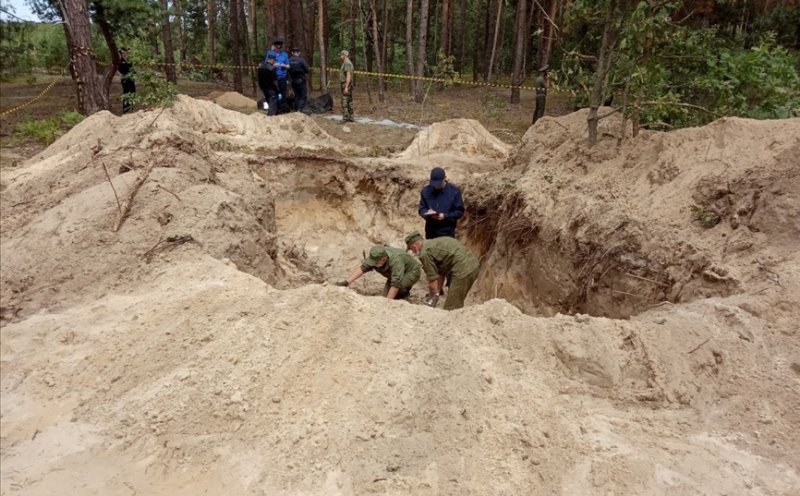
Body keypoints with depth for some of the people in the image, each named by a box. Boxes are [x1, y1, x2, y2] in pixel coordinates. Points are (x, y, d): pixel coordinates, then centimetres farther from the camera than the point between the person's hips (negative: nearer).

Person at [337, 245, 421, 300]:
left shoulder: (396, 261, -42)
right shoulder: (375, 257, -21)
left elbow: (396, 284, -44)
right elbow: (362, 268, -23)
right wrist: (346, 282, -32)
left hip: (411, 272, -7)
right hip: (394, 274, 7)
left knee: (398, 285, -33)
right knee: (386, 294, -8)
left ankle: (405, 294, -3)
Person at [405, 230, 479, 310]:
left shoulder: (425, 253, -5)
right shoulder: (434, 243, 22)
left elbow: (433, 280, -2)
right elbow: (440, 274, 26)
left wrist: (432, 299, 12)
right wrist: (437, 293, 29)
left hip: (464, 270, -10)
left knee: (451, 308, -1)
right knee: (457, 304, 21)